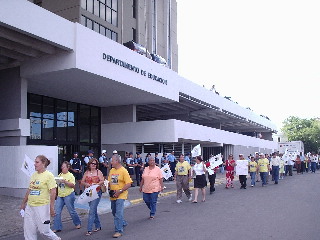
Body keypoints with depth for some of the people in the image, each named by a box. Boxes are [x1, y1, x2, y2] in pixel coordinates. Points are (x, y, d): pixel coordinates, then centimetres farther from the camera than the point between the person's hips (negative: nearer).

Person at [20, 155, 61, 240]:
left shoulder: (49, 175, -12)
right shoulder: (34, 175, 9)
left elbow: (53, 192, -14)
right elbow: (29, 190, 17)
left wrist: (51, 207, -16)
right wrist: (23, 203, 19)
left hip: (42, 207, -7)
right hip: (30, 206, 7)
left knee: (44, 230, 1)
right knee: (28, 231, 8)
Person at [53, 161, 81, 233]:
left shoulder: (70, 175, -7)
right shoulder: (60, 175, 11)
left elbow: (73, 185, -16)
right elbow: (57, 184, 22)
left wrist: (65, 182, -27)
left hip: (68, 195, -6)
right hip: (60, 195, 6)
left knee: (71, 211, 6)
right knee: (57, 212, -1)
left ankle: (78, 223, 27)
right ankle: (57, 228, 5)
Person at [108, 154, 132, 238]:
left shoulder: (123, 171, -12)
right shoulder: (111, 170, 8)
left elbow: (129, 184, -15)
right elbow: (109, 182, 16)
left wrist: (120, 191, -21)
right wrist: (109, 188, -3)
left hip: (120, 196, -7)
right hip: (113, 195, 7)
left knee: (118, 214, -11)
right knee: (115, 213, 19)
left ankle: (119, 231, -2)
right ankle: (123, 223, 41)